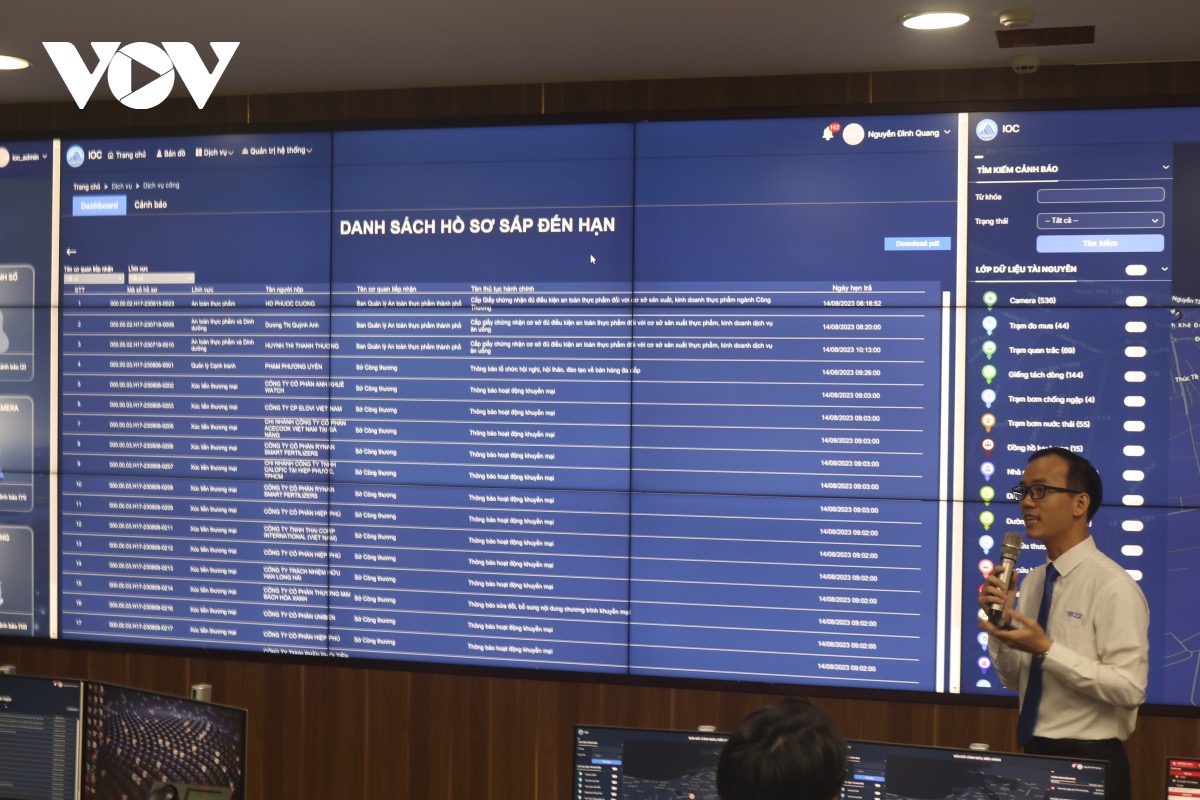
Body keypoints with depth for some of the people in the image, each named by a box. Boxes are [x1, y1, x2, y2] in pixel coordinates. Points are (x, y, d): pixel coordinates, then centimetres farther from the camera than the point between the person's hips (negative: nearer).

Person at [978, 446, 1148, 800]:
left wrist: (1046, 650, -25)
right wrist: (1000, 624, -7)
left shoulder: (1112, 586, -15)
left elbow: (1129, 688, -21)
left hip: (1089, 764, -6)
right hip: (1033, 756, 7)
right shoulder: (1032, 582, 6)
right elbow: (1013, 679, 9)